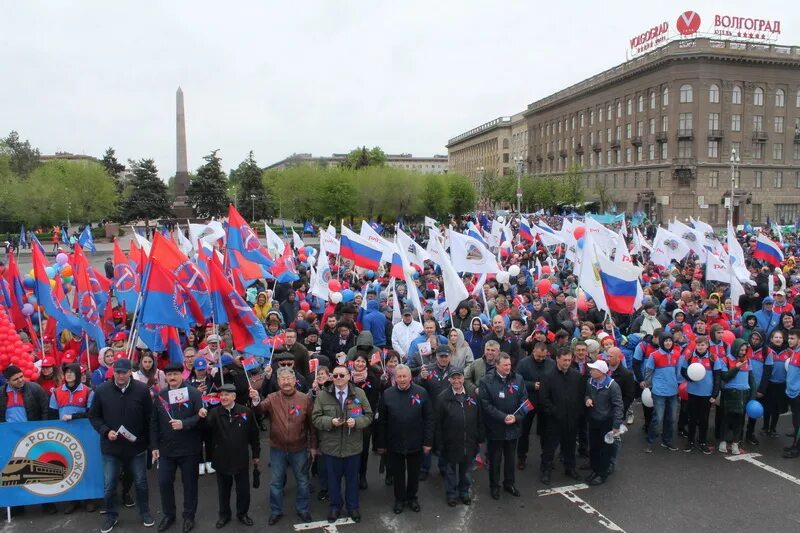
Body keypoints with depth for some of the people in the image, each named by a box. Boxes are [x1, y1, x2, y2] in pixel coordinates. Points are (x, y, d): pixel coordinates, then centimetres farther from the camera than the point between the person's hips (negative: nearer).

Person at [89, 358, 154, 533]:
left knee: (141, 482, 14)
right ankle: (111, 515, 33)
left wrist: (149, 441, -1)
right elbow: (93, 416, 2)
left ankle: (145, 512, 34)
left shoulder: (142, 389, -11)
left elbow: (149, 417, -3)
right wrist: (106, 431, -13)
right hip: (110, 447, 1)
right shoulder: (101, 390, -8)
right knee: (109, 485, 11)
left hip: (137, 446, 0)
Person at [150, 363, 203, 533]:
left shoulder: (193, 393, -8)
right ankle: (168, 515, 28)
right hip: (166, 448, 3)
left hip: (189, 448, -3)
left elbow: (200, 416, -13)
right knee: (164, 482, 8)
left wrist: (184, 424, -28)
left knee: (189, 483, 9)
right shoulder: (160, 396, 4)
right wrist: (154, 446, 2)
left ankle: (189, 516, 25)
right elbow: (154, 423, 5)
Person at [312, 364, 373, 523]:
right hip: (331, 446, 0)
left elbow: (368, 415, -1)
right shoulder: (322, 394, -5)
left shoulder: (359, 393, -3)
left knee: (352, 478, 15)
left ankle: (353, 507, 34)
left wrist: (356, 422, -20)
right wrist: (330, 421, -22)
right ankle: (335, 506, 35)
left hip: (353, 445, 1)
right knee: (333, 478, 14)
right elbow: (316, 418, -5)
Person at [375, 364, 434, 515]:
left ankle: (412, 497, 38)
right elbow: (381, 421, -2)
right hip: (394, 444, 0)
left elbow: (429, 419, -5)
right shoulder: (387, 394, -7)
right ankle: (399, 499, 35)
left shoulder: (421, 392, -9)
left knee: (414, 473, 17)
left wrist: (428, 441, -7)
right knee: (398, 473, 15)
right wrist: (381, 444, -1)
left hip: (416, 444, 0)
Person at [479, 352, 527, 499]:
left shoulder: (518, 379, -1)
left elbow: (524, 400, 0)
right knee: (495, 458, 11)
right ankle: (494, 486, 28)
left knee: (510, 457, 18)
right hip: (495, 427, -3)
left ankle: (509, 483, 36)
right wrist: (503, 417, -20)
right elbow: (486, 404, -15)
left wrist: (516, 417, -14)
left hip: (513, 427, 3)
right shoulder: (487, 381, -12)